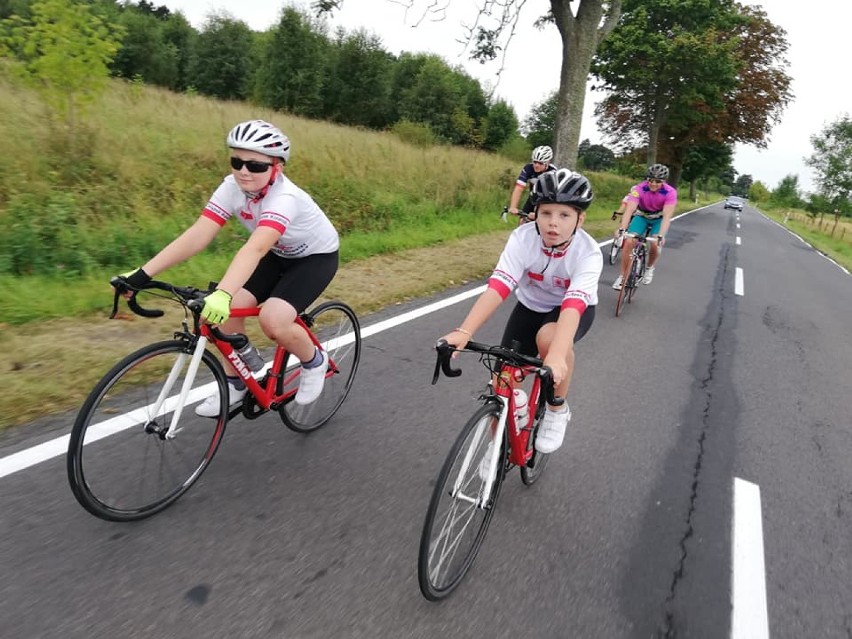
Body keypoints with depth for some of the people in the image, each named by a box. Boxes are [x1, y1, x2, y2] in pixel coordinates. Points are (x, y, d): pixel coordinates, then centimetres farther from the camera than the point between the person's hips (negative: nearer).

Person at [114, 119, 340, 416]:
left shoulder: (284, 198, -35)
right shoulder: (232, 188, -17)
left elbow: (255, 249, -51)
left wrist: (222, 294, -66)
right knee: (231, 310, -12)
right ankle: (234, 385, 8)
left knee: (273, 320, -27)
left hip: (316, 256, -6)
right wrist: (141, 274, -33)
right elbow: (197, 235, -25)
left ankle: (314, 361, 4)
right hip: (279, 255, 6)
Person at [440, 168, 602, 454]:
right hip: (530, 306, 3)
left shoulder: (589, 253, -30)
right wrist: (464, 331, -50)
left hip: (574, 310, -2)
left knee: (548, 337, -38)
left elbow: (573, 305, -44)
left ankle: (558, 410, -11)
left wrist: (556, 356, -60)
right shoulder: (522, 238, -26)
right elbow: (498, 287, -36)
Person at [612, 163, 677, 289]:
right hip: (641, 216, 1)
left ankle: (650, 268, 10)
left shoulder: (670, 192, -28)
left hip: (659, 219, 0)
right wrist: (621, 229, -53)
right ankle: (623, 276, -6)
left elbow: (667, 216, -35)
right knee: (628, 242, -19)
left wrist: (661, 235, -49)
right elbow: (629, 210, -38)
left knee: (655, 244, -22)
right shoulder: (639, 189, -29)